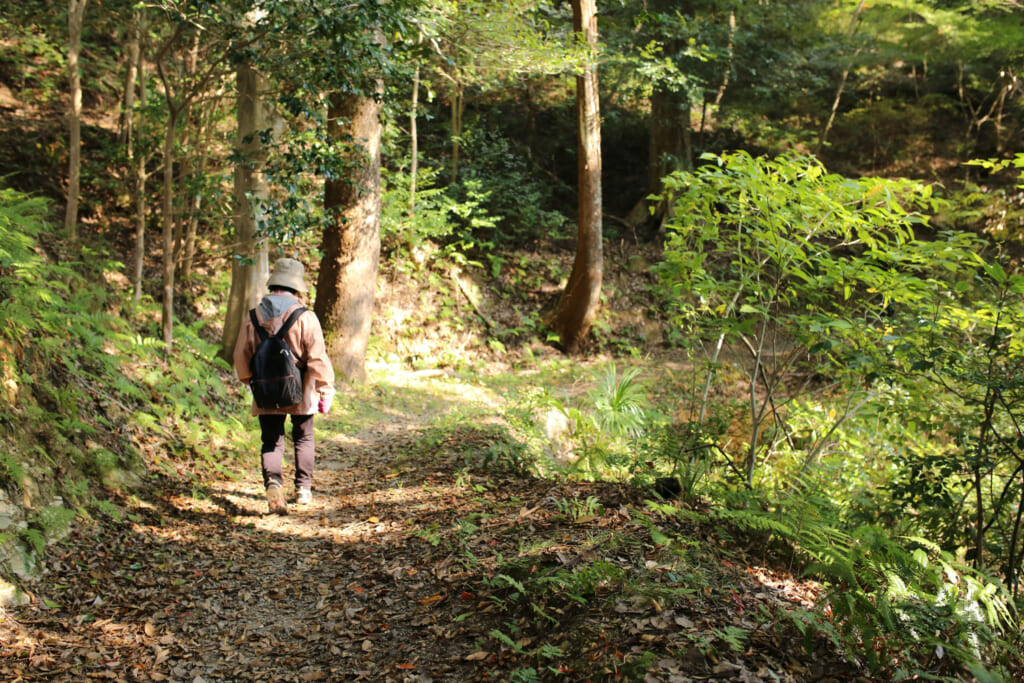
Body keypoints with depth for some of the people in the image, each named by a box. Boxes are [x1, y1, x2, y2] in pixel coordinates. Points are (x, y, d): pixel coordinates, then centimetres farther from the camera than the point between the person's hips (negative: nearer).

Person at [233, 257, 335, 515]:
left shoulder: (254, 316, -1)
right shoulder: (305, 317, -11)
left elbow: (242, 356, 7)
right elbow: (318, 358, -12)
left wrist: (249, 381, 26)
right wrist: (326, 391, -3)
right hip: (300, 393, -1)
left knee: (271, 441, 6)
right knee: (304, 438, 17)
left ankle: (273, 483, -17)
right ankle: (303, 489, 25)